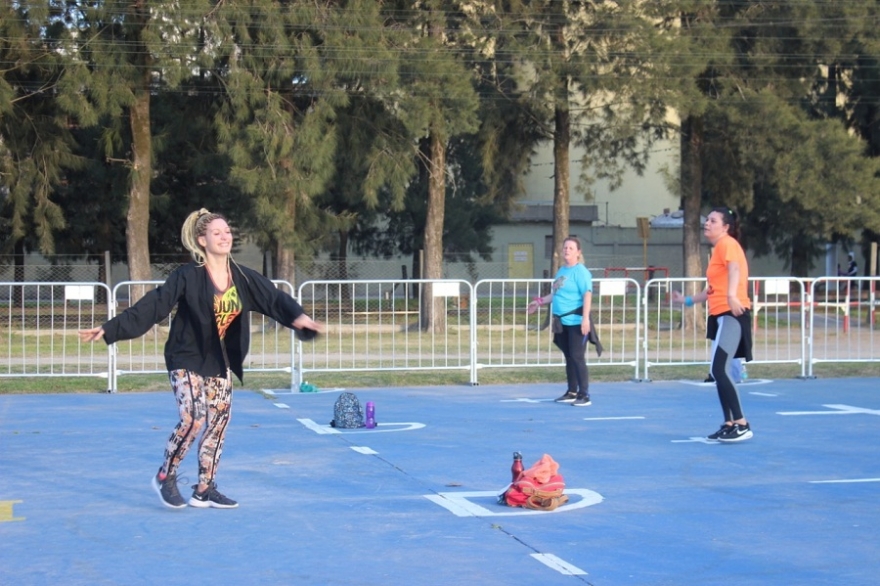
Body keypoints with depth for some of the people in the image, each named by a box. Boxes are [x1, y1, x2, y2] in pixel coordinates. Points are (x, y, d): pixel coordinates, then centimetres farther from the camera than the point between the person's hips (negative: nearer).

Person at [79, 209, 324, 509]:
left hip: (220, 362, 6)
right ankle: (165, 476, 5)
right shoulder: (187, 277, -15)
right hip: (187, 360, -5)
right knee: (193, 418, -18)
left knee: (219, 421, 4)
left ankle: (204, 490, 16)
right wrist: (109, 329, -23)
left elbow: (273, 297, -9)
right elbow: (151, 306, -17)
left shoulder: (243, 277, -1)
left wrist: (298, 317, -30)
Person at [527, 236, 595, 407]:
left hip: (576, 322, -9)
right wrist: (540, 301, 33)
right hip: (562, 322, 9)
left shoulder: (580, 271, -10)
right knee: (569, 357, 14)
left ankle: (584, 395, -5)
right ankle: (572, 392, 23)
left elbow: (587, 295, -19)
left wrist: (585, 318, -27)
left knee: (577, 357, -9)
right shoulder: (562, 270, 16)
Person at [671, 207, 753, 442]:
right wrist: (688, 300, 36)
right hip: (721, 315, 10)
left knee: (719, 370, -17)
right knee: (719, 371, 11)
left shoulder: (727, 243, -7)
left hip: (732, 314, -10)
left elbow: (735, 268, -28)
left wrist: (732, 296, -44)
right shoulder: (717, 248, 21)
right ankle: (729, 424, 17)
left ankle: (742, 425, -15)